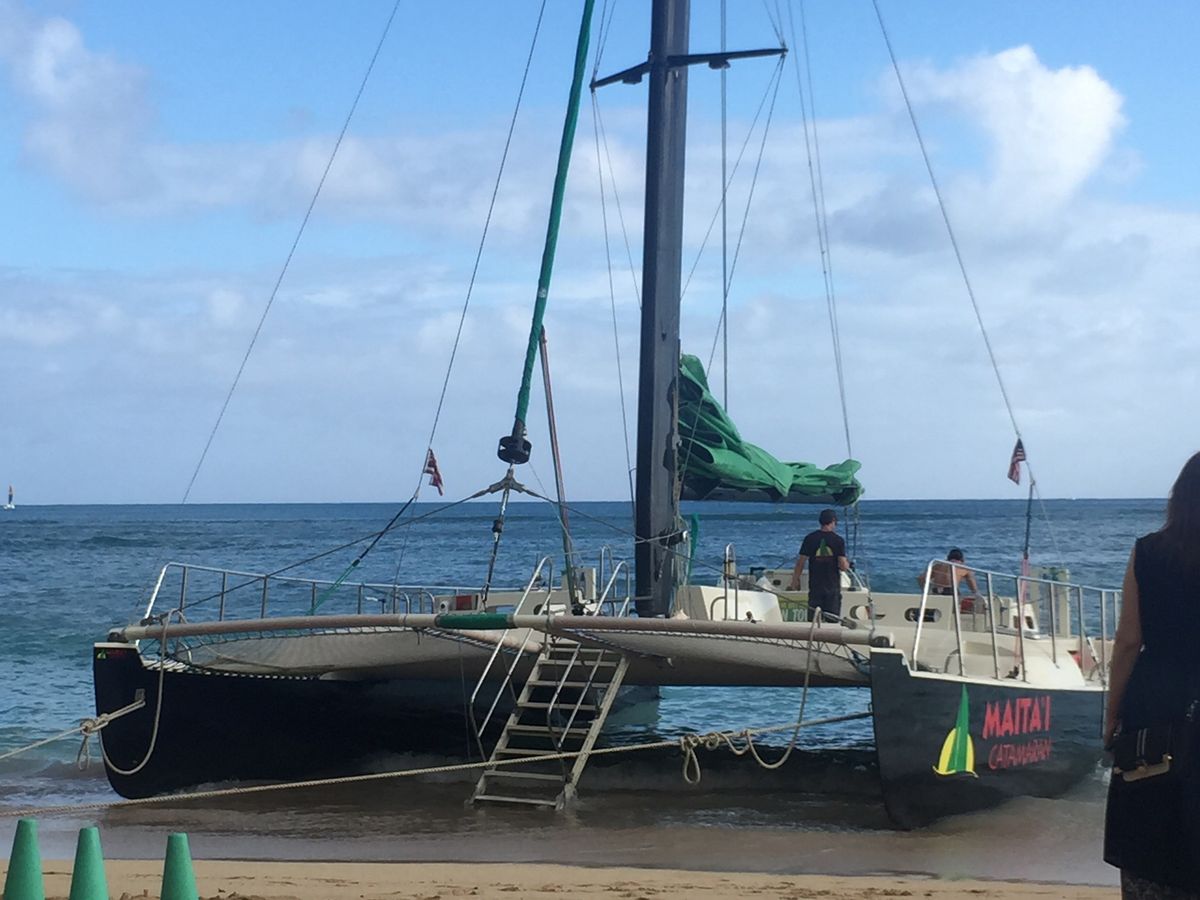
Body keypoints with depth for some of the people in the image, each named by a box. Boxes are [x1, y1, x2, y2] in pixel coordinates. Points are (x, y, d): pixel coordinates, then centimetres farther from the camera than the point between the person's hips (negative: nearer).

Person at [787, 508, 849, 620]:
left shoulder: (810, 538, -2)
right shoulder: (838, 540, -5)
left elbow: (800, 562, -2)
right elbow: (843, 566, -9)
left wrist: (795, 581, 8)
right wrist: (847, 564, 14)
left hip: (815, 586, 1)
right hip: (833, 587, -1)